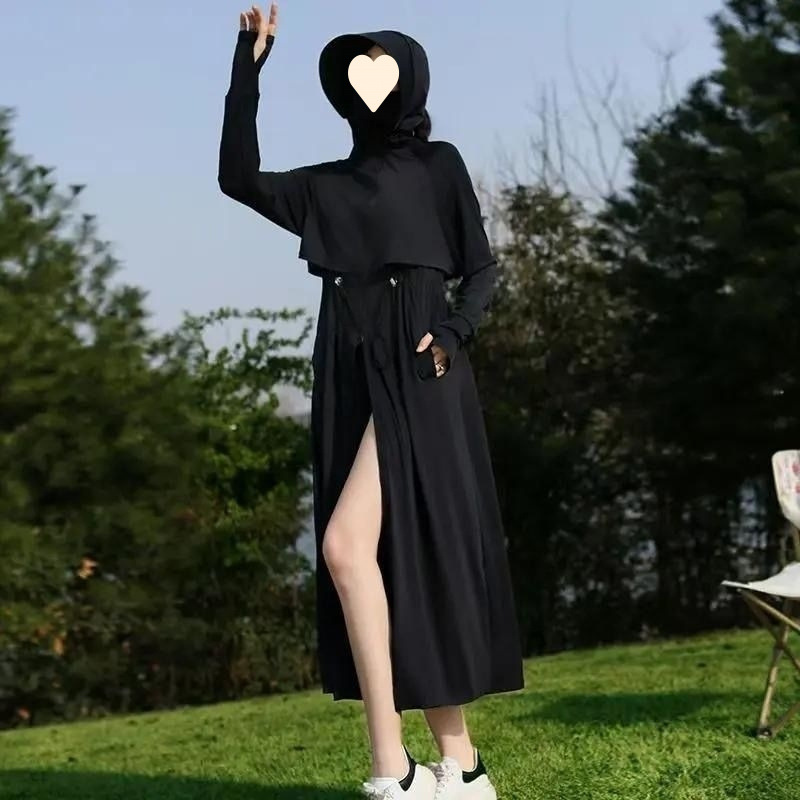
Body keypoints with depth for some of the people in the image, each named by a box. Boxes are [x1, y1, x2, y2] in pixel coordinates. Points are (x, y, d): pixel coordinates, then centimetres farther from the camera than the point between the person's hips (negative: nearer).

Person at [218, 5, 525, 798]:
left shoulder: (439, 165, 9)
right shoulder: (327, 185, 20)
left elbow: (481, 269, 7)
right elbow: (239, 177, 7)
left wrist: (452, 331, -12)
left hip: (416, 375, -6)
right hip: (353, 379, 6)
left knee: (348, 542, -21)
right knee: (395, 564, 1)